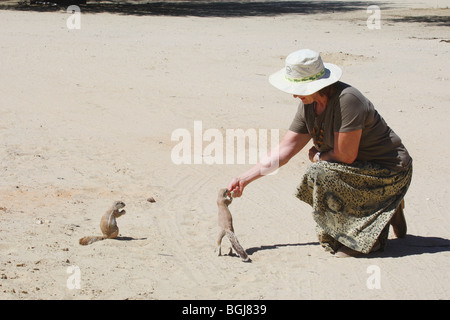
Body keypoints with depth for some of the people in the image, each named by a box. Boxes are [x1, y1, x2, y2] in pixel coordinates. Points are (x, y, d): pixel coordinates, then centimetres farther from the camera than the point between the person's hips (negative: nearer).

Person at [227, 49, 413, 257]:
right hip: (363, 169, 9)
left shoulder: (347, 100, -28)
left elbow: (346, 154, -26)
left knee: (320, 173, -27)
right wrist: (245, 178, 2)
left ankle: (362, 238, -12)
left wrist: (318, 157, -5)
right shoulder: (308, 106, -1)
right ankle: (387, 211, 23)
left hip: (391, 171, -9)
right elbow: (284, 149, 4)